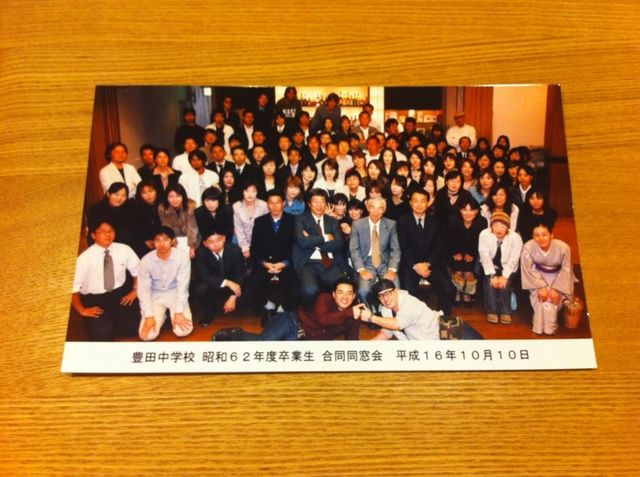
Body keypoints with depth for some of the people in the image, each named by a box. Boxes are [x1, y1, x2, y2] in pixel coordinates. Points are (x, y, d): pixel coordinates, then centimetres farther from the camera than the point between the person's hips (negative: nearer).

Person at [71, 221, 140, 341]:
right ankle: (106, 325, 13)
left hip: (120, 294, 3)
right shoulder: (85, 258, -15)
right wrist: (82, 310, -14)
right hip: (94, 299, -2)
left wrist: (135, 291, -3)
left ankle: (114, 320, 15)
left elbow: (138, 271, 7)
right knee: (103, 334, -22)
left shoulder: (124, 249, -7)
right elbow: (73, 288, -14)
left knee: (131, 327, -16)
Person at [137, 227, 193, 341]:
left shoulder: (182, 256, -21)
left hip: (176, 295, -1)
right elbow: (143, 290, -10)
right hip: (156, 296, 1)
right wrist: (149, 316, -18)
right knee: (147, 335, -17)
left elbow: (183, 286, -18)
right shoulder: (146, 260, -16)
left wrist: (179, 313, -21)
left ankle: (172, 314, 13)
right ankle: (162, 316, 15)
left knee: (183, 331, -20)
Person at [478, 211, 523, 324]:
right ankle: (491, 311, -12)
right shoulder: (484, 234, -22)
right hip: (491, 266, 1)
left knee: (505, 283, -24)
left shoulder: (515, 237, -23)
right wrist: (493, 275, -26)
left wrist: (504, 276, -27)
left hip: (507, 268, 0)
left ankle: (506, 312, -10)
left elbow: (513, 260, -19)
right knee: (490, 281, -24)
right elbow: (485, 257, -21)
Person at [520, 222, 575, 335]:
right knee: (540, 295, -20)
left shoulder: (563, 247, -33)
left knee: (554, 296, -19)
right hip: (539, 274, 0)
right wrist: (541, 286, -22)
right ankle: (539, 326, -1)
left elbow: (565, 270, -17)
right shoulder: (528, 247, -33)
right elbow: (528, 270, -18)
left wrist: (555, 288, -21)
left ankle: (550, 326, 2)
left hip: (557, 276, 0)